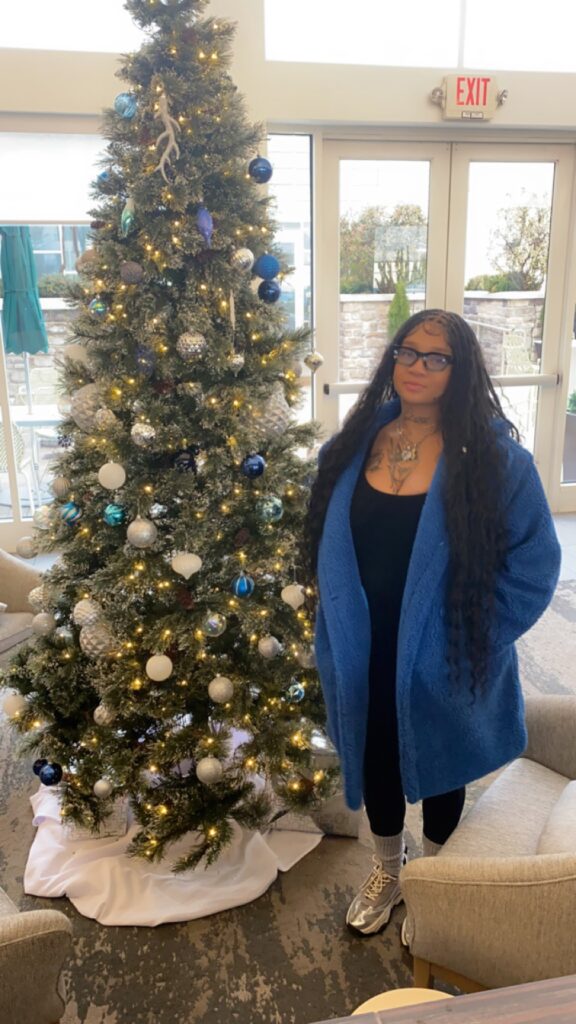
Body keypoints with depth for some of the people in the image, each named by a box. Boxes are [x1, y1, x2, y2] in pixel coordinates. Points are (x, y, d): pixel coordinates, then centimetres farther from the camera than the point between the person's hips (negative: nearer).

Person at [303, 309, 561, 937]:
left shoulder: (493, 455, -14)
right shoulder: (353, 444, -2)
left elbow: (535, 559, -10)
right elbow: (325, 543, 9)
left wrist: (479, 634, -11)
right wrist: (340, 626, 4)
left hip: (442, 658, -3)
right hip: (364, 653, 3)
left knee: (439, 761, 18)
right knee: (374, 758, 20)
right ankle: (386, 872, 49)